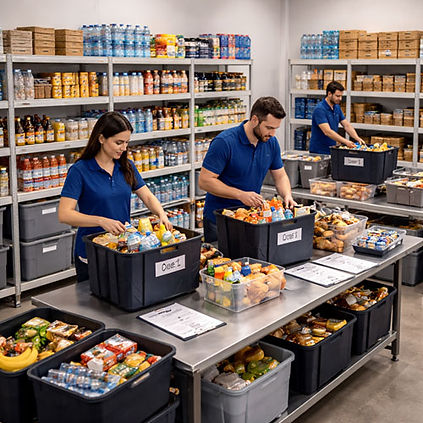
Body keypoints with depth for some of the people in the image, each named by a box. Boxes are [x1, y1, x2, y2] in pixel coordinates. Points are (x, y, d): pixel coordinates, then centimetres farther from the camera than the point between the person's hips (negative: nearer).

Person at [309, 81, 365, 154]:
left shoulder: (337, 108, 9)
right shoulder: (320, 109, -17)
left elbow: (347, 125, 10)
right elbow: (327, 132, -26)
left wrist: (357, 138, -7)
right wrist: (346, 142, -32)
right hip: (319, 152, -7)